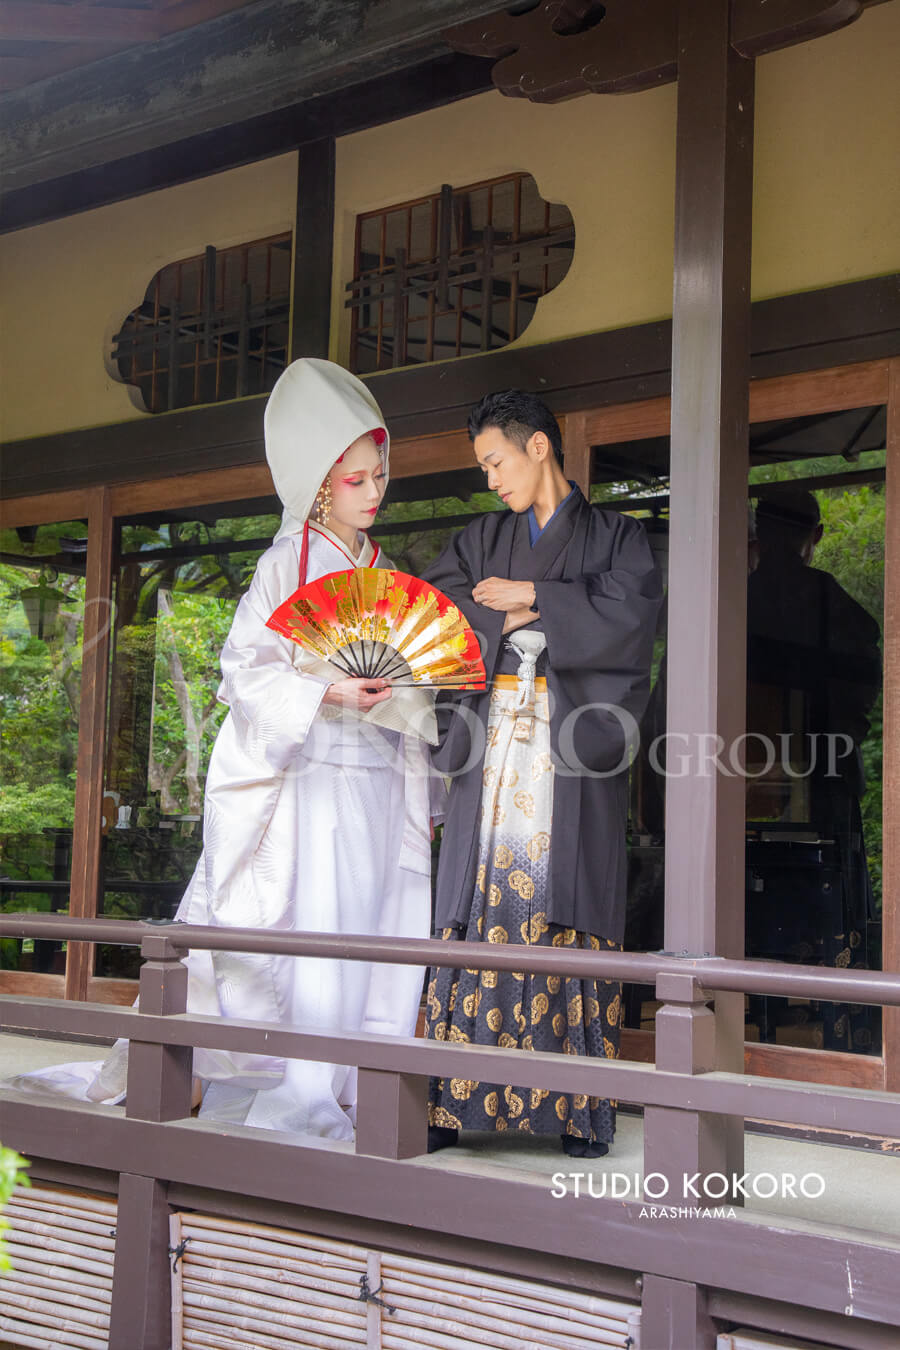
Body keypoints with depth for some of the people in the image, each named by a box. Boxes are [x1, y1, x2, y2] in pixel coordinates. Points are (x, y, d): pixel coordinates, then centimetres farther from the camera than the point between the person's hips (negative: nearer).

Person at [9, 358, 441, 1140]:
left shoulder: (383, 575, 18)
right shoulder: (288, 564, 0)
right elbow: (246, 668, -8)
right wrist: (324, 694, -19)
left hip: (380, 779, 6)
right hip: (310, 775, -6)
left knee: (378, 939, 2)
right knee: (311, 925, -12)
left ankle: (360, 1093, 8)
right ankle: (300, 1098, -6)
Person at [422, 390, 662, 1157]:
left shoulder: (615, 536, 11)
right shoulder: (482, 541, 21)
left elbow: (628, 614, -7)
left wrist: (529, 597, -3)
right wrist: (512, 616, -7)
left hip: (574, 751, -3)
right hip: (493, 747, 3)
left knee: (566, 918, -7)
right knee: (482, 912, -4)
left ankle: (581, 1105, -2)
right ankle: (460, 1099, -3)